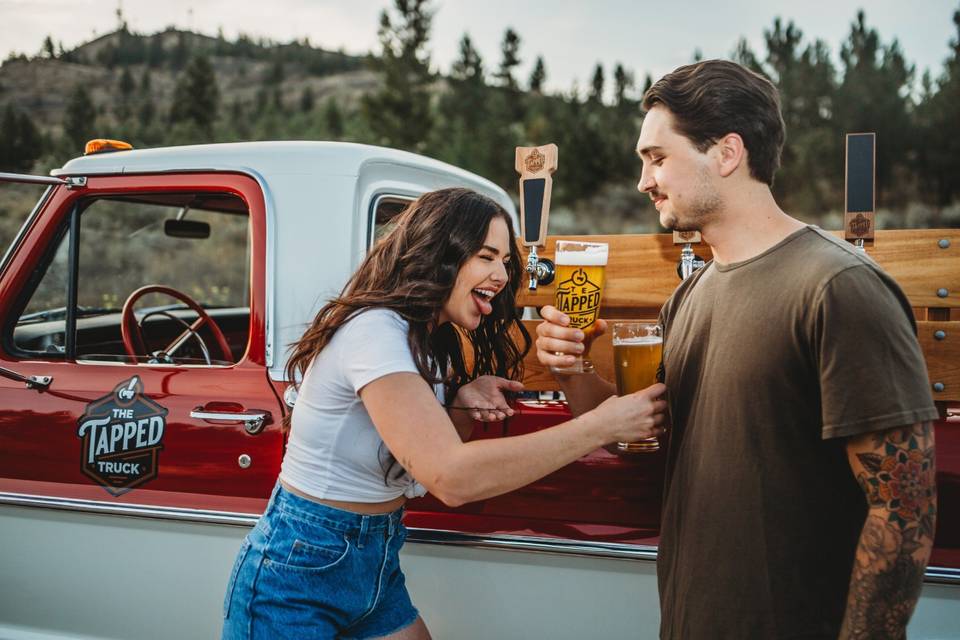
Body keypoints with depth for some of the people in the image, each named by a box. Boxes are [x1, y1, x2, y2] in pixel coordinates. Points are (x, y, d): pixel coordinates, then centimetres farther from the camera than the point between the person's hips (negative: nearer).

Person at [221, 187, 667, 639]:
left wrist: (463, 405, -11)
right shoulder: (374, 330, -24)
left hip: (376, 564, 8)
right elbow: (450, 477, -34)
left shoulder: (435, 341, 5)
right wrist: (602, 426, -32)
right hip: (300, 571, -8)